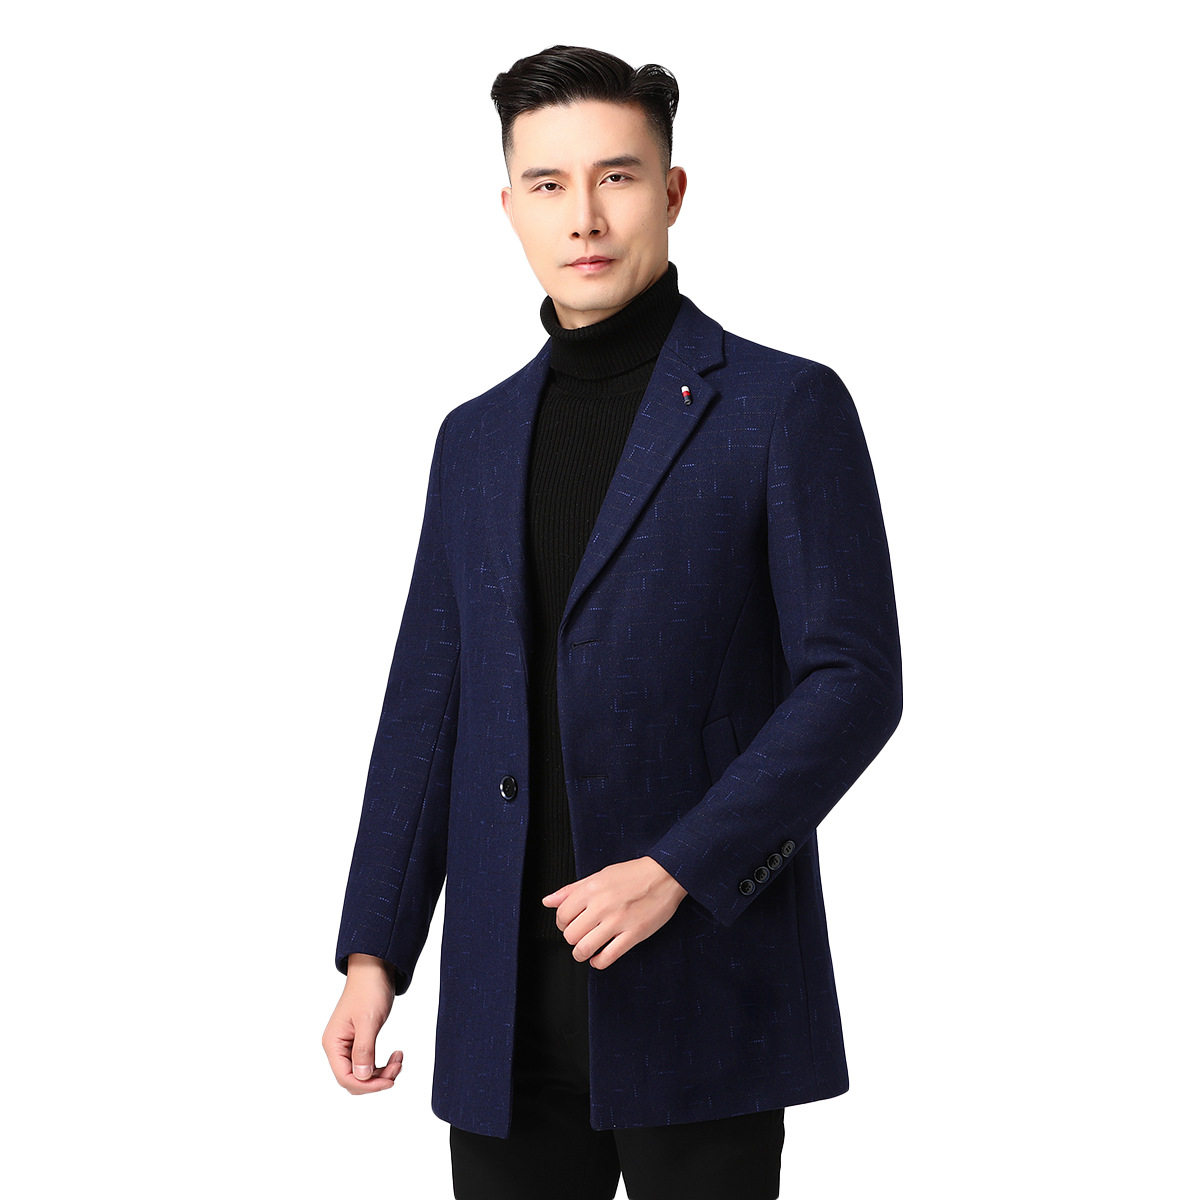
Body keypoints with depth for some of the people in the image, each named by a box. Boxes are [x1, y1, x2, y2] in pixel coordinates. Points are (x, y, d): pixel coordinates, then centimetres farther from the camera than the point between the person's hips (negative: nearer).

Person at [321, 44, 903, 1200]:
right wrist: (373, 949, 7)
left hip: (698, 993, -4)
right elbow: (428, 705, 14)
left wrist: (678, 870, -16)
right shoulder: (476, 437, 14)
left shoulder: (784, 409, -2)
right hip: (504, 1008, 5)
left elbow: (854, 680, -8)